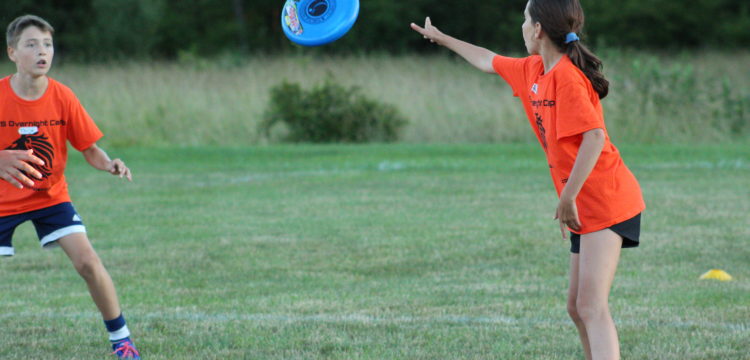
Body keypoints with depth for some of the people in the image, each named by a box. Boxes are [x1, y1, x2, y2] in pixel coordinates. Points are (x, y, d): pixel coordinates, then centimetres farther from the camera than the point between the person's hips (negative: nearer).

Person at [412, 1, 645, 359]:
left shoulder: (567, 76, -16)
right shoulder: (533, 70, 13)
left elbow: (594, 137, -26)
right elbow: (488, 61, 33)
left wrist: (567, 199, -25)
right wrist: (441, 38, 44)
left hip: (605, 201, -10)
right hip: (586, 207, 10)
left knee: (592, 308, -20)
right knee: (577, 307, 13)